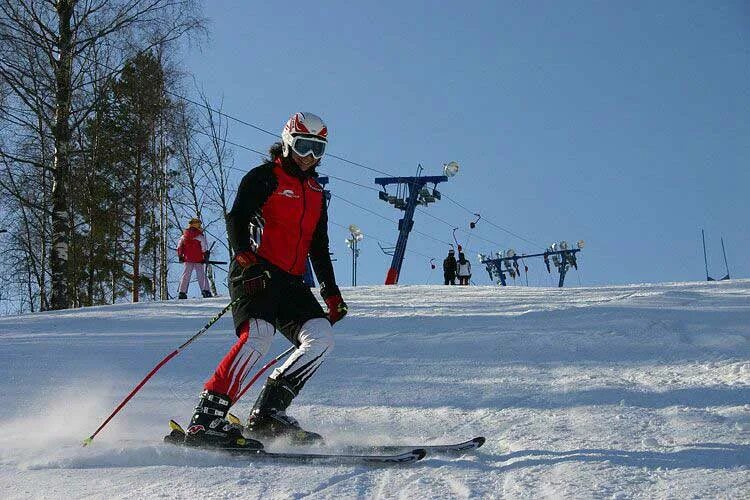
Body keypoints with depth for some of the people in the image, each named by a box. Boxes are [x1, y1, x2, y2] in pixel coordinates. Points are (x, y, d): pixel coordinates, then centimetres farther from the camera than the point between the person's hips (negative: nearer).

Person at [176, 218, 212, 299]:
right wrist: (206, 257, 0)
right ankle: (205, 290, -8)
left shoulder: (183, 236, 8)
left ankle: (182, 292, 1)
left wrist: (180, 256, 19)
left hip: (188, 259, 3)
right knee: (201, 275, 1)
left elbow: (179, 247, 11)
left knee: (186, 275, 7)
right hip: (198, 259, -3)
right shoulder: (200, 236, -5)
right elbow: (205, 248, -7)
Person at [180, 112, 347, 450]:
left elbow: (319, 248, 28)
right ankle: (205, 422, -32)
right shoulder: (263, 177, 2)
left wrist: (331, 294, 22)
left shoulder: (316, 193, 24)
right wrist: (244, 253, -32)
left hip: (291, 283, 7)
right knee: (257, 337, -28)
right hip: (255, 275, -7)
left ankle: (267, 415, -10)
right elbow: (236, 218, -12)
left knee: (321, 339, -11)